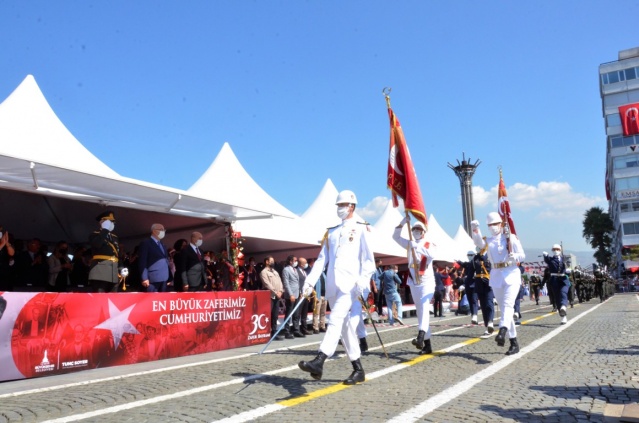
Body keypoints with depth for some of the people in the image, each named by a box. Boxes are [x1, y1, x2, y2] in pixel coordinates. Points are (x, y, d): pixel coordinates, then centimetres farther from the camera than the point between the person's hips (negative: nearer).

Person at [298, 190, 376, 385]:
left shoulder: (361, 229, 5)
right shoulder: (331, 232, 21)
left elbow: (368, 259, -2)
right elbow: (321, 259, 14)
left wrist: (363, 282, -16)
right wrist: (310, 281, 2)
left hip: (350, 285, -6)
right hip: (333, 287, 6)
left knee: (336, 321, -20)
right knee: (346, 327, 8)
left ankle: (318, 362, -28)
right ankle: (358, 369, 16)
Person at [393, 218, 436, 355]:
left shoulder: (428, 244, -1)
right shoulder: (409, 244, 13)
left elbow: (430, 255, -22)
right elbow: (396, 236, 7)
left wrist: (417, 246, -35)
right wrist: (402, 223, -6)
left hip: (427, 283, -5)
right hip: (414, 284, 5)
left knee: (424, 308, -24)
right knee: (420, 312, 6)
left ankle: (421, 336, -42)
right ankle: (427, 344, 11)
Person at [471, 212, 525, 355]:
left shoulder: (511, 237, 4)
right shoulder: (488, 240, 11)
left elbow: (522, 255, 2)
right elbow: (479, 243, -12)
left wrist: (514, 256, -20)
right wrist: (475, 230, -30)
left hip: (511, 275, -4)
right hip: (496, 276, 4)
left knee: (508, 305, -22)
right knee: (503, 308, 6)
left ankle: (502, 332, -43)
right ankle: (514, 342, 14)